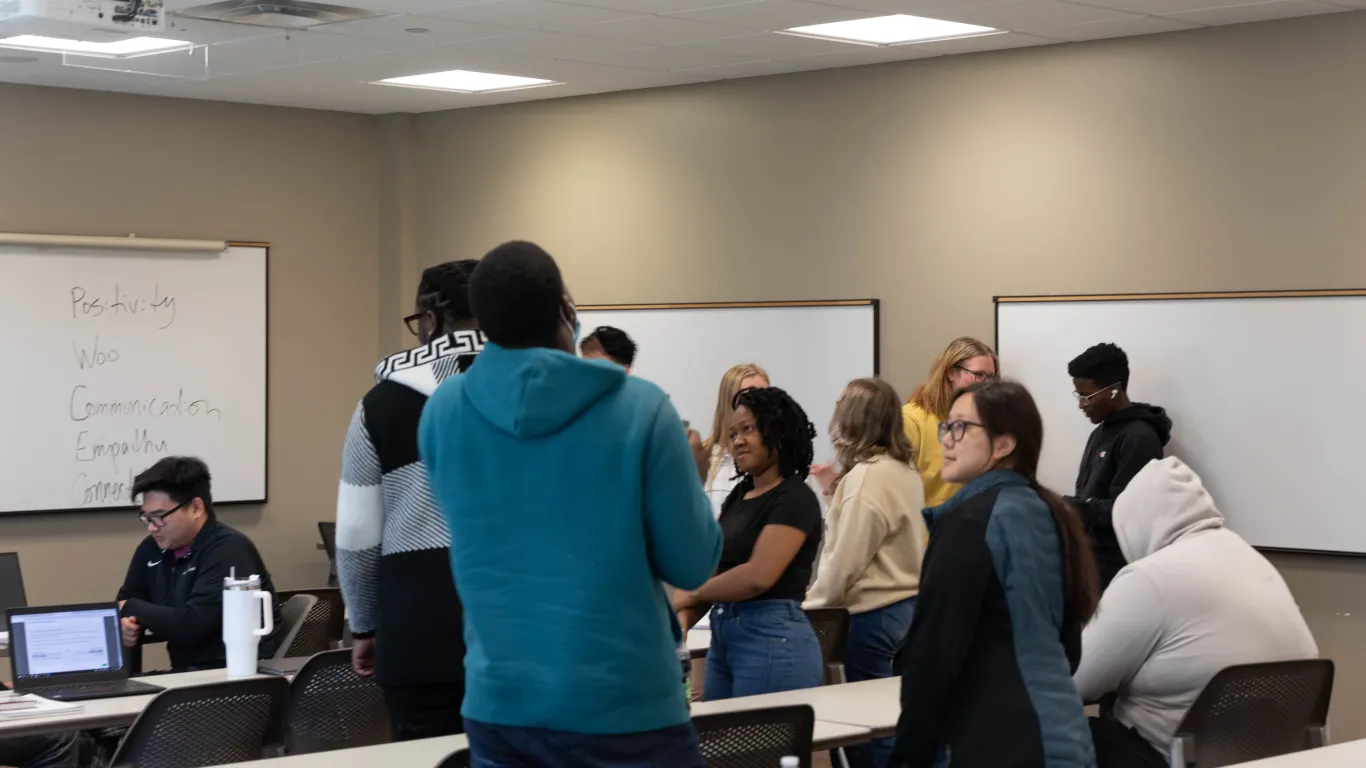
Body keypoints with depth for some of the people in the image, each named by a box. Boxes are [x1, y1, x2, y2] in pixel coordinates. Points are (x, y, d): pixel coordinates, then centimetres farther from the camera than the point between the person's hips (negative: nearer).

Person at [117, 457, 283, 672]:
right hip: (188, 674, 8)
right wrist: (125, 624, -6)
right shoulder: (152, 549, 8)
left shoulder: (229, 550, -17)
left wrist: (130, 609, -9)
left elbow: (192, 624, -24)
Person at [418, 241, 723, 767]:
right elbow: (691, 566, -4)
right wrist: (691, 479, 14)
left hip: (498, 704, 4)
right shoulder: (641, 409, -11)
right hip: (624, 709, -4)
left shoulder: (442, 410, -1)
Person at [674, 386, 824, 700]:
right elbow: (714, 569, 11)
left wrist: (690, 594, -7)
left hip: (773, 639, -8)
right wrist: (682, 618, -6)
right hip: (722, 636, 8)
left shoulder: (794, 498, -10)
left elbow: (758, 576, -20)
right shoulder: (739, 495, 15)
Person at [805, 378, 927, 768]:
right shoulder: (904, 471, 10)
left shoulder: (866, 475, -17)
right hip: (907, 602, 9)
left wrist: (813, 602, -5)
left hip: (874, 612, -9)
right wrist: (836, 491, 14)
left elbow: (847, 557, -18)